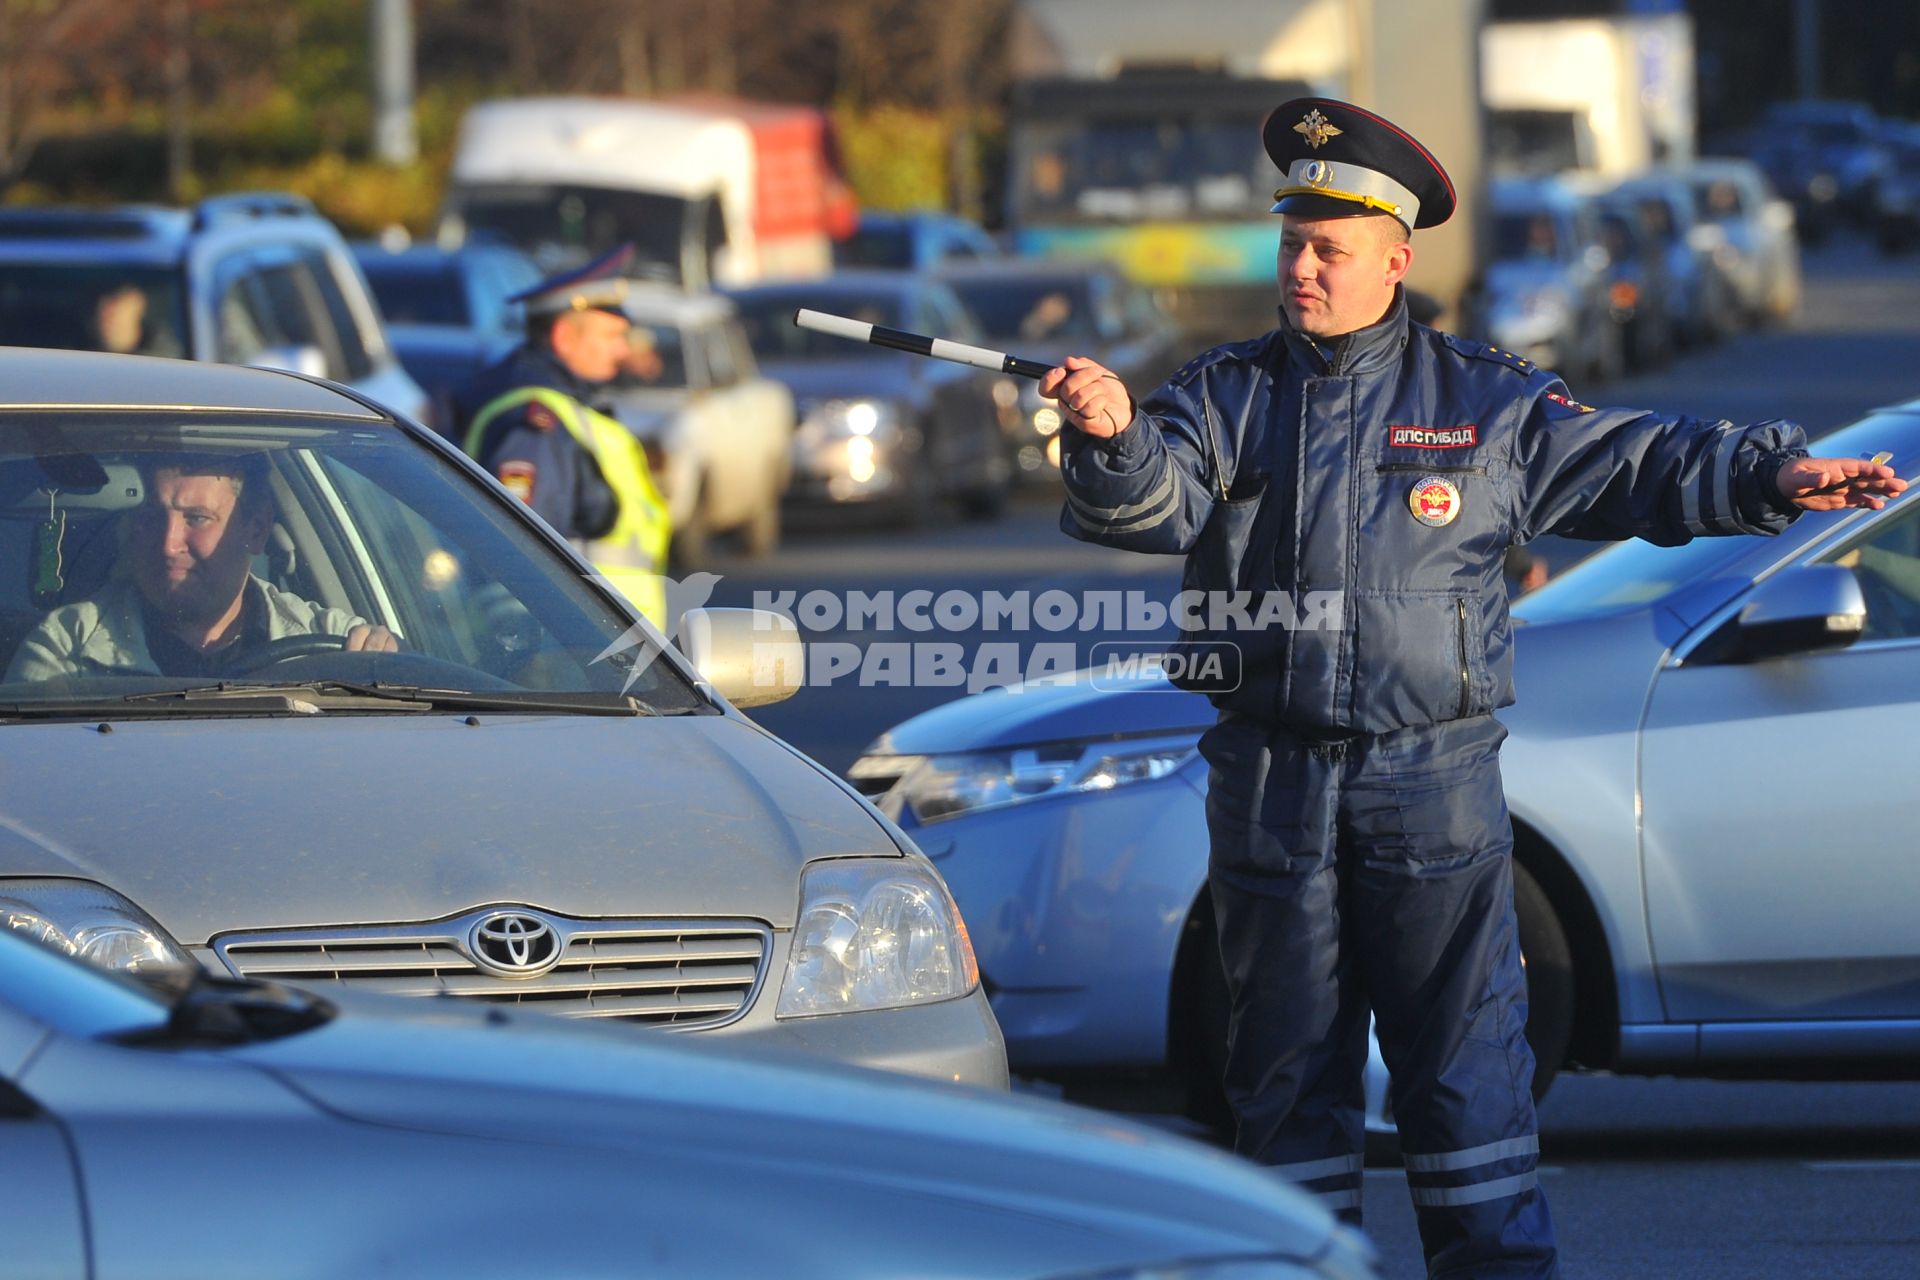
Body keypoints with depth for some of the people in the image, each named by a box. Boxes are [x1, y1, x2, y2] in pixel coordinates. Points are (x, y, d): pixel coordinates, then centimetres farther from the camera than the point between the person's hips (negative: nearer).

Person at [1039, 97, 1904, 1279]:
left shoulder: (1484, 403, 3)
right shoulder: (1228, 397, 5)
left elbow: (1633, 465, 4)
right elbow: (1153, 503, -10)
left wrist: (1771, 475, -9)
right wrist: (1114, 438, -32)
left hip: (1433, 783, -2)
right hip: (1271, 782, 2)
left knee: (1466, 1057, -3)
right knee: (1287, 1059, 8)